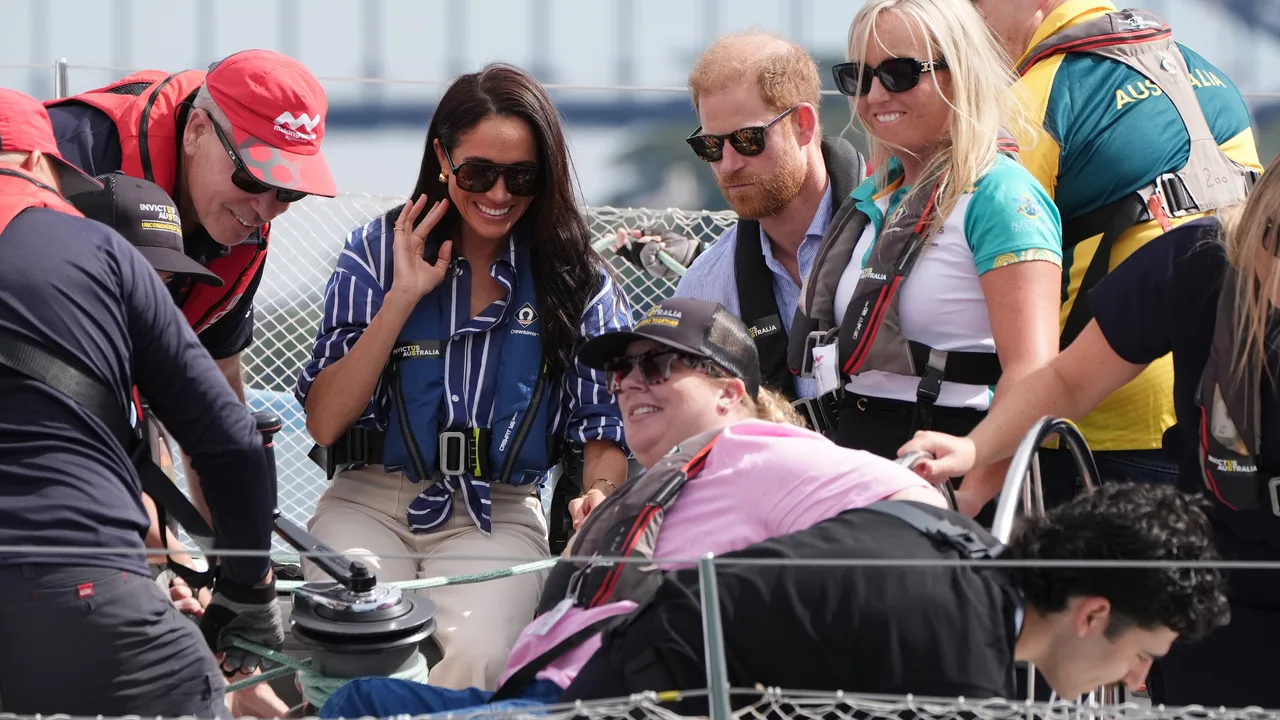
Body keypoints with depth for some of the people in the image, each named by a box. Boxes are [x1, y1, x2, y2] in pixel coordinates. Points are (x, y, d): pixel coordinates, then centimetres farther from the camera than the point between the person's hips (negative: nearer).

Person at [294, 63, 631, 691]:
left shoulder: (576, 280, 5)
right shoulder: (378, 252, 4)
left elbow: (603, 427, 3)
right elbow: (324, 423, -2)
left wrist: (599, 494, -21)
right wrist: (403, 299, -10)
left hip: (498, 519, 0)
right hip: (371, 503, 1)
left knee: (474, 655, -33)